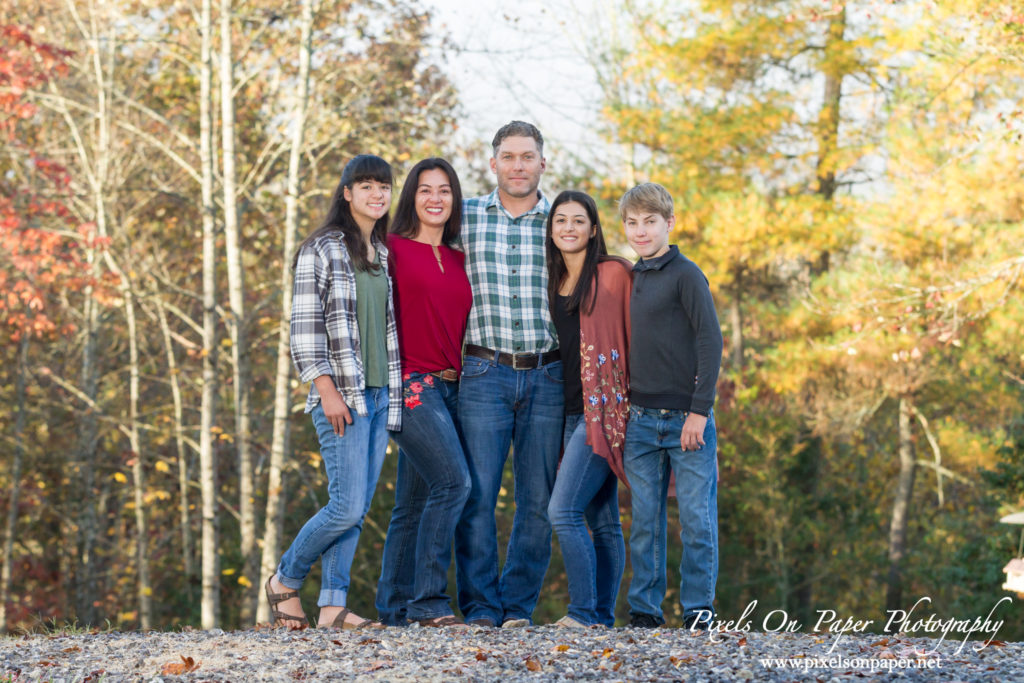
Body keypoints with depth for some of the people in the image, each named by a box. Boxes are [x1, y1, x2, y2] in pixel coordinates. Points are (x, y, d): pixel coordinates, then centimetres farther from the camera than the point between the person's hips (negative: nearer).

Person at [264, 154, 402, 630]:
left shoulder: (385, 255, 16)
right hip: (341, 395, -7)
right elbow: (304, 324, -10)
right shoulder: (322, 250, -4)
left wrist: (396, 392, 14)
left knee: (357, 509, 3)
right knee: (348, 506, -12)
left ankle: (332, 605, 6)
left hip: (380, 394, 7)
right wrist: (327, 390, -17)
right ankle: (285, 580, 8)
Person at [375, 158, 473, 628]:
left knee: (415, 501, 7)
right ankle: (427, 600, -14)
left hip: (450, 386, 7)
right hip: (411, 384, -7)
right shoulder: (392, 249, -2)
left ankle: (394, 608, 11)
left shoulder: (458, 261, 17)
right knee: (452, 482, -18)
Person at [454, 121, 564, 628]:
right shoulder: (466, 217, 5)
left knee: (539, 498, 2)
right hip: (485, 373, -1)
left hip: (546, 377, 1)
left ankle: (518, 605, 11)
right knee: (476, 492, -6)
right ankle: (480, 606, 2)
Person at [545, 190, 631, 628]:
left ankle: (584, 612, -11)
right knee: (602, 520, 7)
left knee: (563, 510, -14)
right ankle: (603, 618, 8)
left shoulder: (614, 274, -5)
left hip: (605, 408, -7)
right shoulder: (555, 283, 16)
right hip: (573, 411, 7)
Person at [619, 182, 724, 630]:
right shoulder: (631, 279, 13)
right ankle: (644, 608, 12)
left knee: (696, 518, -1)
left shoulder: (685, 274, -6)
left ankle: (698, 609, 7)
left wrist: (699, 411, -15)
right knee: (645, 520, 6)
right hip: (641, 420, 5)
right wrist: (622, 409, 15)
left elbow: (711, 342, -11)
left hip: (686, 418, -5)